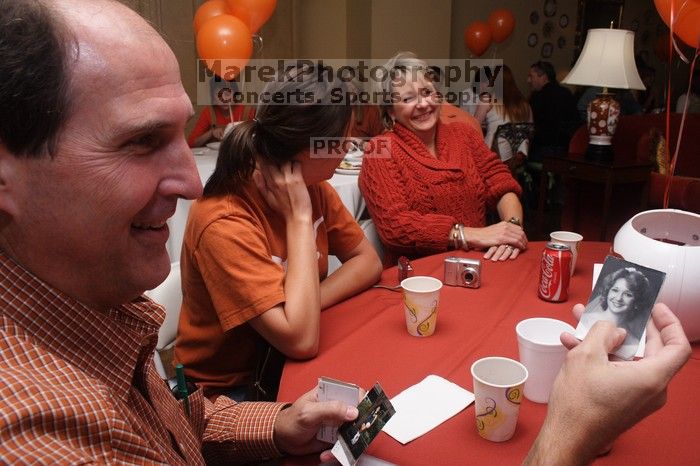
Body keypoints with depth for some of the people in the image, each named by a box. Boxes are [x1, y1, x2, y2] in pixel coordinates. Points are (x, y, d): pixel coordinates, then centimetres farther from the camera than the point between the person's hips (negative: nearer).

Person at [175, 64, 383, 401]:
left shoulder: (314, 187, -6)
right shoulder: (224, 222, -28)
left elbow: (367, 260, -1)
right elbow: (301, 340, -32)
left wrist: (307, 304, -18)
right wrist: (299, 218, -28)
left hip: (289, 361, 6)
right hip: (233, 388, -6)